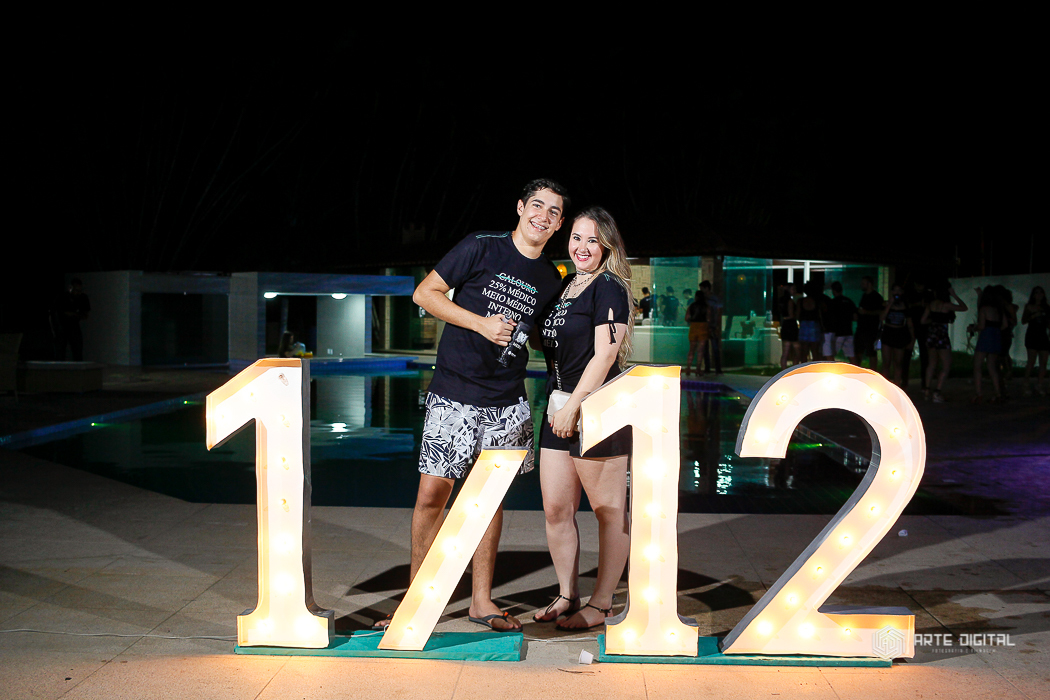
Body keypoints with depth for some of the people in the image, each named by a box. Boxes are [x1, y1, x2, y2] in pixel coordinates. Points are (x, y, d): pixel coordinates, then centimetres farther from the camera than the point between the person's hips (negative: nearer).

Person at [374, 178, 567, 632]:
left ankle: (481, 601, 19)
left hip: (506, 405, 4)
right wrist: (482, 323, -12)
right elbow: (425, 293, -4)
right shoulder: (481, 248, -4)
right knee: (432, 494, -3)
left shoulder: (550, 280, 10)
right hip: (454, 395, -4)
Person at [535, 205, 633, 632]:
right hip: (561, 410, 8)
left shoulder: (609, 288, -8)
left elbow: (605, 356, -15)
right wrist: (558, 407, 14)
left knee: (609, 511, 1)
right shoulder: (567, 287, 17)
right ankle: (567, 596, 20)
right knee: (556, 508, 8)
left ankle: (601, 605, 8)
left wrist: (573, 406, -16)